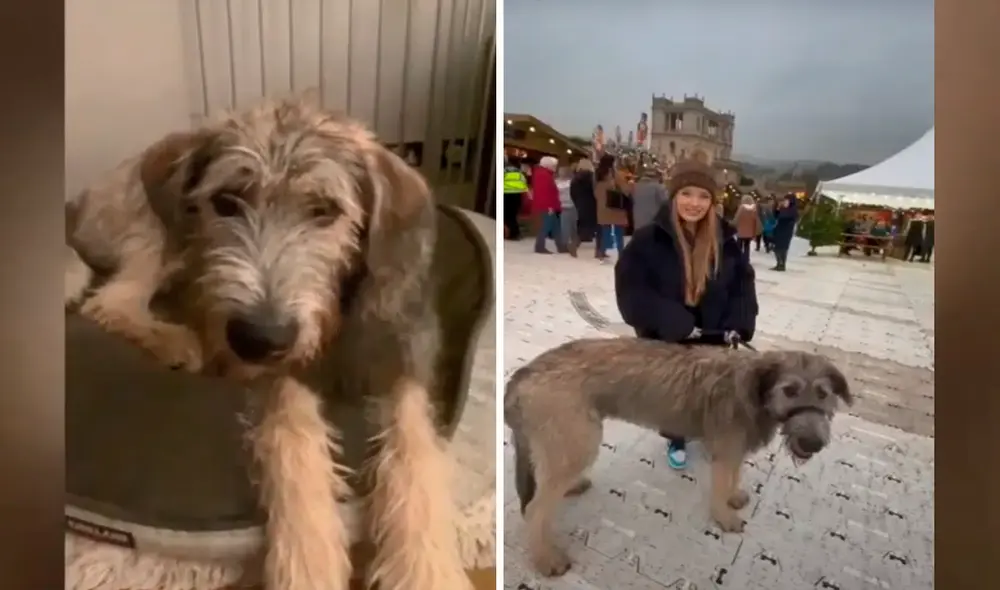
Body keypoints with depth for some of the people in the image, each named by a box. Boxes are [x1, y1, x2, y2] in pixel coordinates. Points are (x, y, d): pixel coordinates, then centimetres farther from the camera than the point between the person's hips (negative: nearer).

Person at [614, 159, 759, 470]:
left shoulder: (724, 241, -4)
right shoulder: (648, 240, -18)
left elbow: (744, 284, 4)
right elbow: (631, 291, -20)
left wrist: (738, 325, -10)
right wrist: (676, 325, -24)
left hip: (714, 338, 3)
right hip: (665, 340, -3)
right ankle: (676, 440, 44)